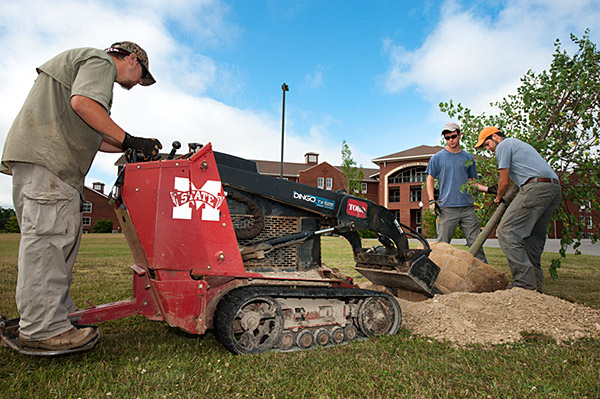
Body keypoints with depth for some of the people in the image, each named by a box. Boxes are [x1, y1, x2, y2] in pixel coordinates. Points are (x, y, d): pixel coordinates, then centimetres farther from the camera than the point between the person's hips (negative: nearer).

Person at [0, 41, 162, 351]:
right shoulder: (101, 61, 3)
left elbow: (90, 139, 26)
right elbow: (82, 102, -19)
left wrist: (133, 148, 18)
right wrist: (129, 140, -16)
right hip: (45, 156, -11)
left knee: (60, 237, 8)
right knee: (49, 235, -13)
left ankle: (59, 314, 13)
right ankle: (43, 328, -10)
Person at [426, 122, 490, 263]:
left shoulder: (468, 158, 15)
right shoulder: (437, 157, 6)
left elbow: (471, 181, 21)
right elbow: (430, 179, 6)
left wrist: (487, 189, 6)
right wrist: (432, 201, -4)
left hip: (467, 207, 3)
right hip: (447, 208, -3)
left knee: (476, 242, 4)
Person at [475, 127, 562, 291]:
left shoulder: (503, 145, 4)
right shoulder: (518, 143, 32)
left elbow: (504, 181, 2)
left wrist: (498, 198, 20)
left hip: (536, 187, -10)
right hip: (556, 188, 10)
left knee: (507, 231, -12)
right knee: (533, 236, 12)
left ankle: (525, 283, -18)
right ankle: (536, 285, 13)